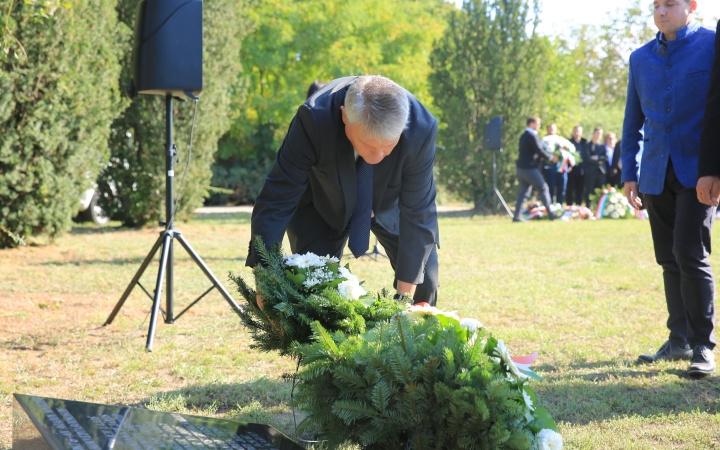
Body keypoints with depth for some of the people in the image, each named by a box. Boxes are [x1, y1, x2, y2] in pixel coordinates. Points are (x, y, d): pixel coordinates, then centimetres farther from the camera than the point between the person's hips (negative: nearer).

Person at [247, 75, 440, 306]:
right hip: (322, 202, -1)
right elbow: (276, 202, -33)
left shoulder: (421, 128, -36)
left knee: (424, 284, -6)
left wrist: (405, 295, -24)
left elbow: (417, 214, -26)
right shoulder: (315, 118, -39)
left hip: (391, 202, 1)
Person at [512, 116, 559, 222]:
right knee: (543, 188, -1)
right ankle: (550, 213, 0)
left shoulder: (524, 136, 16)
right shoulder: (532, 136, -14)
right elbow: (540, 152, -16)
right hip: (529, 168, -9)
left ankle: (516, 216, 4)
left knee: (523, 192, 9)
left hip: (521, 167, 9)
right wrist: (552, 157, -1)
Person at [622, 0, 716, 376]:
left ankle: (702, 345, -3)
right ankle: (680, 340, 17)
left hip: (696, 171, -5)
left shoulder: (711, 46, -1)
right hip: (656, 175, 5)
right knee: (669, 259, 8)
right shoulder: (641, 58, 13)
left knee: (690, 254, -11)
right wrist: (629, 174, 13)